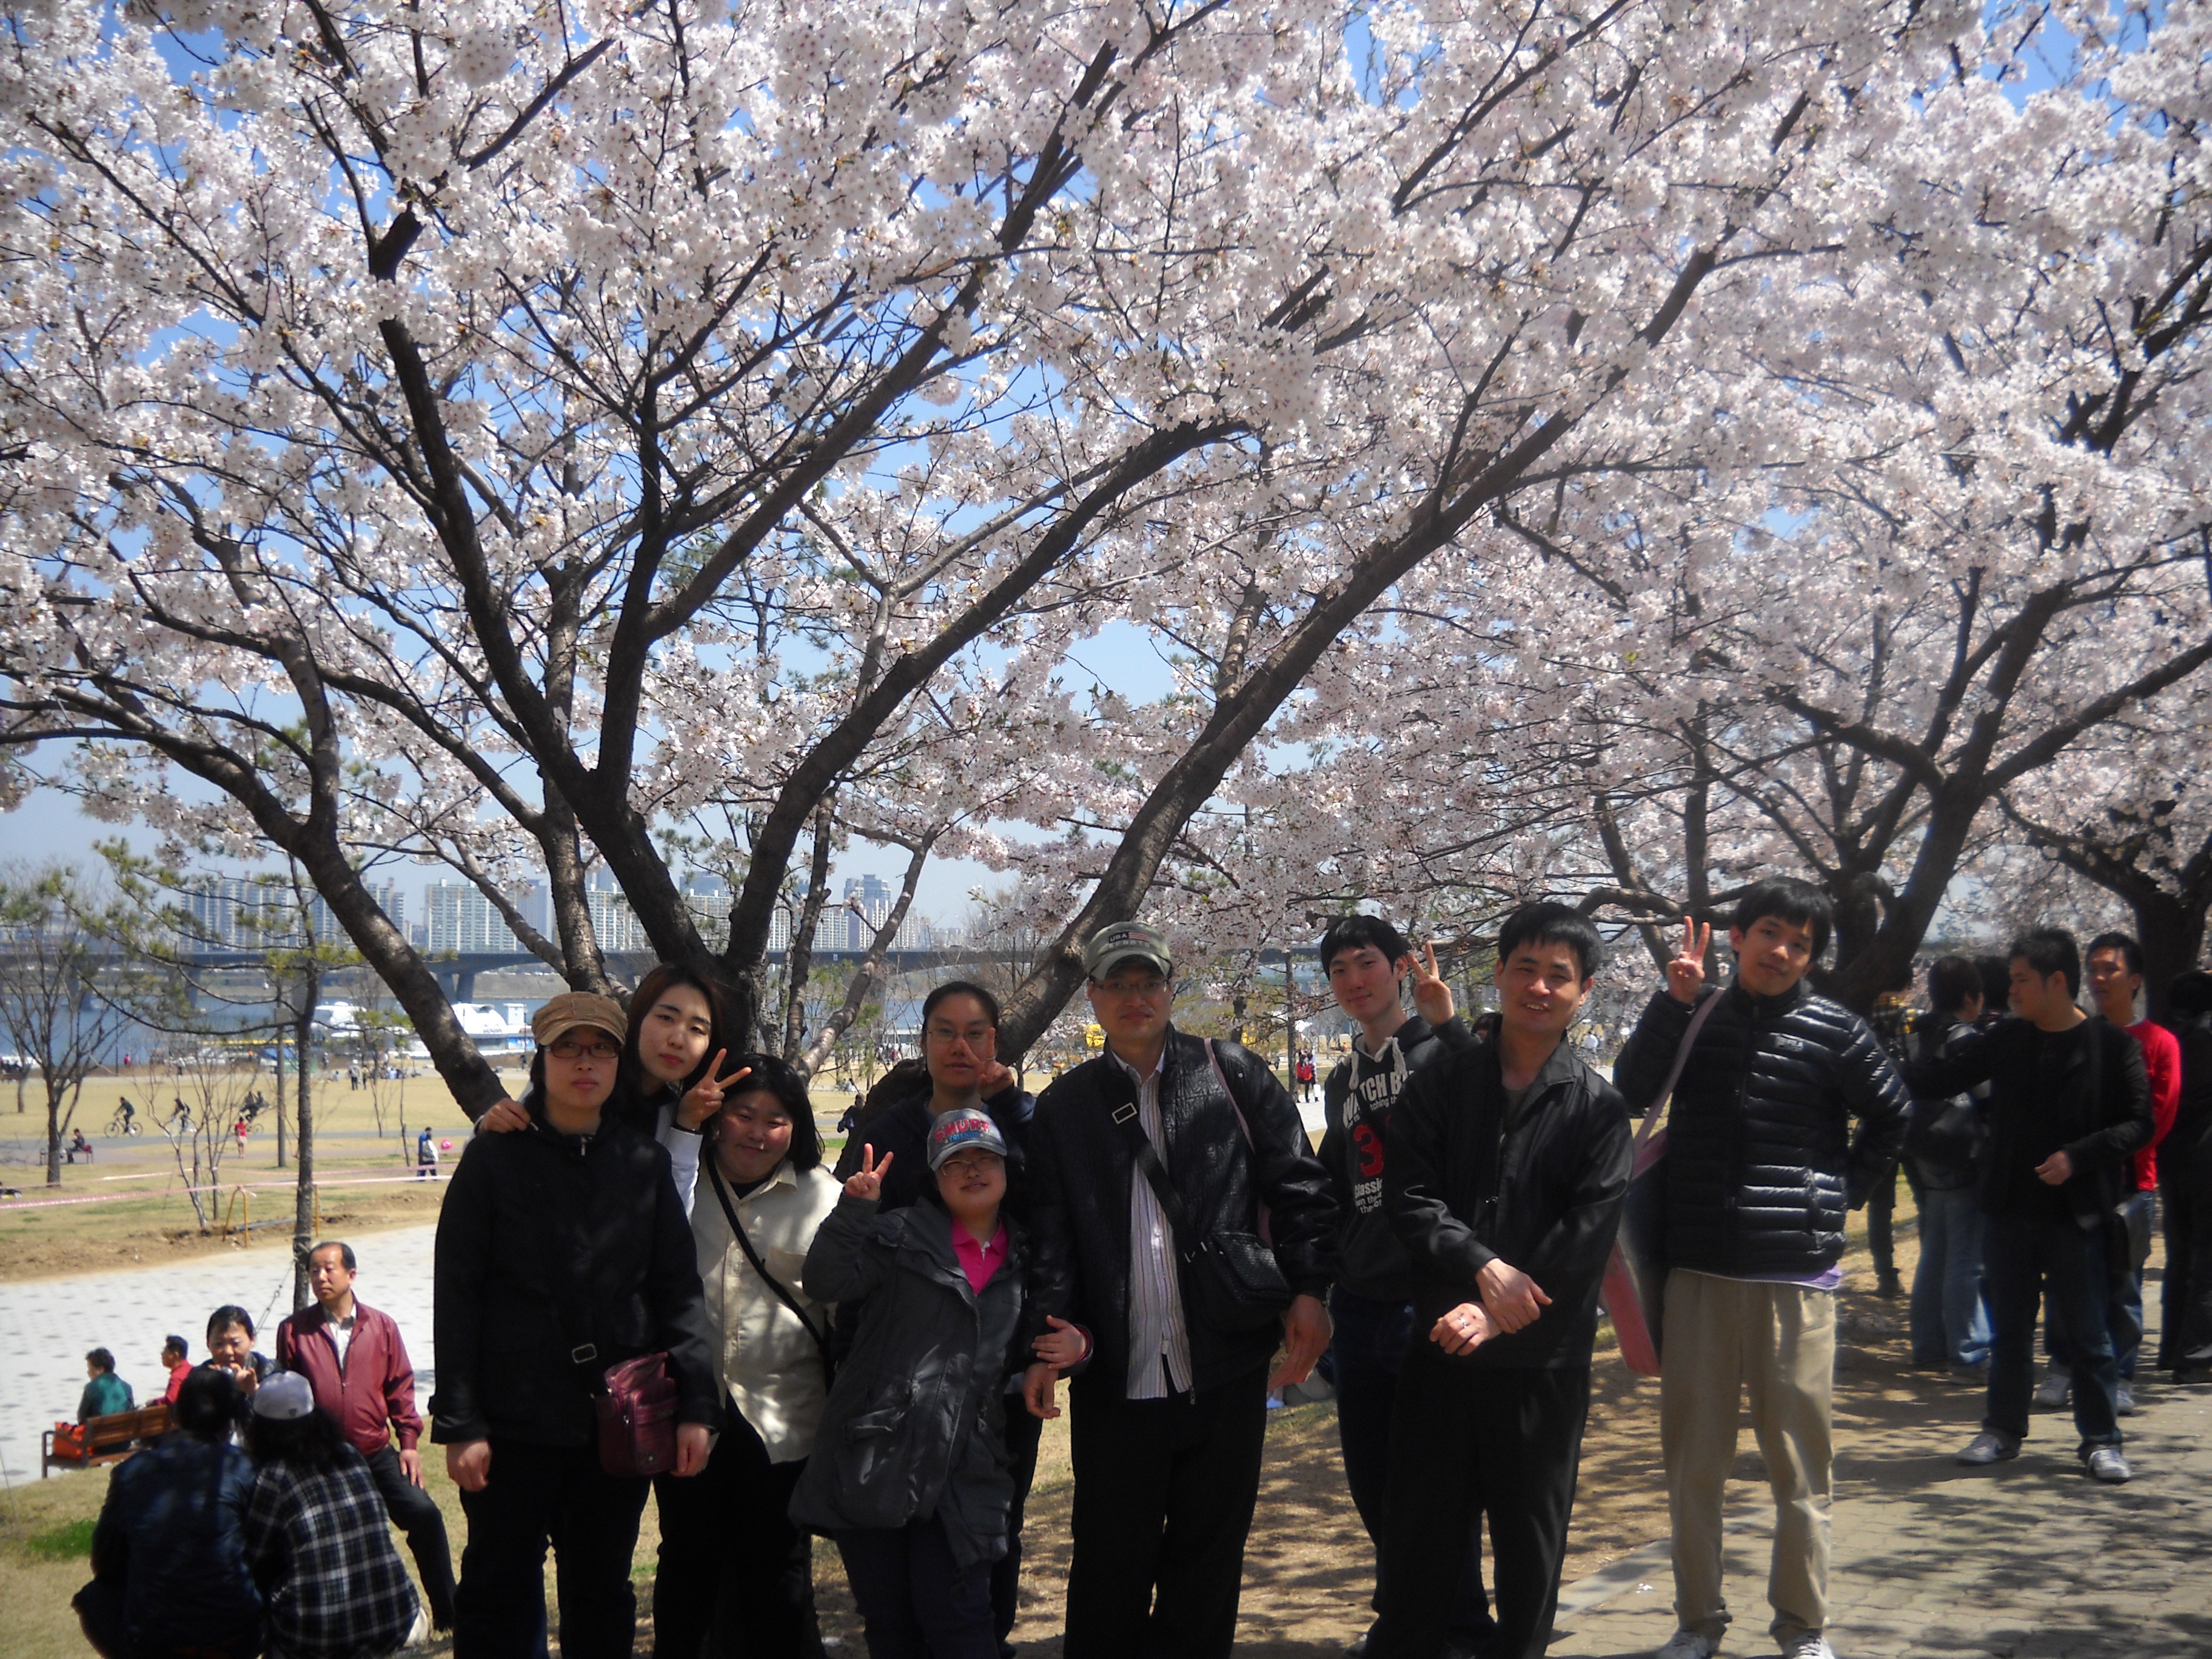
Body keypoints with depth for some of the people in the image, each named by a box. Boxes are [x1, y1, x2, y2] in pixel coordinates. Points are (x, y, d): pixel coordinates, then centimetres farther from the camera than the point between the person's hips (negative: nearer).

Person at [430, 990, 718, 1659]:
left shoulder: (645, 1163, 7)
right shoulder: (495, 1158, 0)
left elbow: (679, 1290, 4)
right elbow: (457, 1296, -3)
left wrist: (695, 1406, -4)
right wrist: (459, 1423, -8)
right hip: (516, 1420, -2)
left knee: (602, 1591, 11)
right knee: (500, 1589, 5)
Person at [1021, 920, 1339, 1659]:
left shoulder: (1234, 1073, 5)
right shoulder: (1065, 1107, 8)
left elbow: (1299, 1186, 2)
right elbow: (1052, 1235, 4)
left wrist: (1307, 1291, -7)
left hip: (1226, 1368, 0)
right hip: (1117, 1376, 0)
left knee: (1209, 1556, 10)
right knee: (1111, 1564, 7)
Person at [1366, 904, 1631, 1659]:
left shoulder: (1597, 1106, 0)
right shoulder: (1440, 1082, 4)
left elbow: (1589, 1233, -9)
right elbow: (1409, 1199, -4)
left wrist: (1500, 1316, -16)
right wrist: (1485, 1268, -17)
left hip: (1544, 1355, -1)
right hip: (1440, 1344, 1)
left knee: (1531, 1535, 10)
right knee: (1420, 1526, 9)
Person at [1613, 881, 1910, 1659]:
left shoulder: (1833, 1030, 1)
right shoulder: (1697, 1018, 6)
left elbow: (1891, 1116, 14)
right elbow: (1633, 1091, -8)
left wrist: (1842, 1192, 6)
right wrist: (1674, 1001, -15)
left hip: (1796, 1272, -1)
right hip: (1699, 1270, 2)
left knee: (1800, 1458, 6)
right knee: (1692, 1456, 8)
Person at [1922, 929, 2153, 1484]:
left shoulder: (2112, 1046, -6)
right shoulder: (2005, 1041, 5)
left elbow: (2138, 1123, -6)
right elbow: (1942, 1076, 6)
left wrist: (2078, 1156, -17)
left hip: (2076, 1213, -4)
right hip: (2009, 1210, 4)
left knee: (2087, 1330, 4)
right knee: (2009, 1328, 12)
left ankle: (2100, 1439, 15)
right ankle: (2003, 1430, 23)